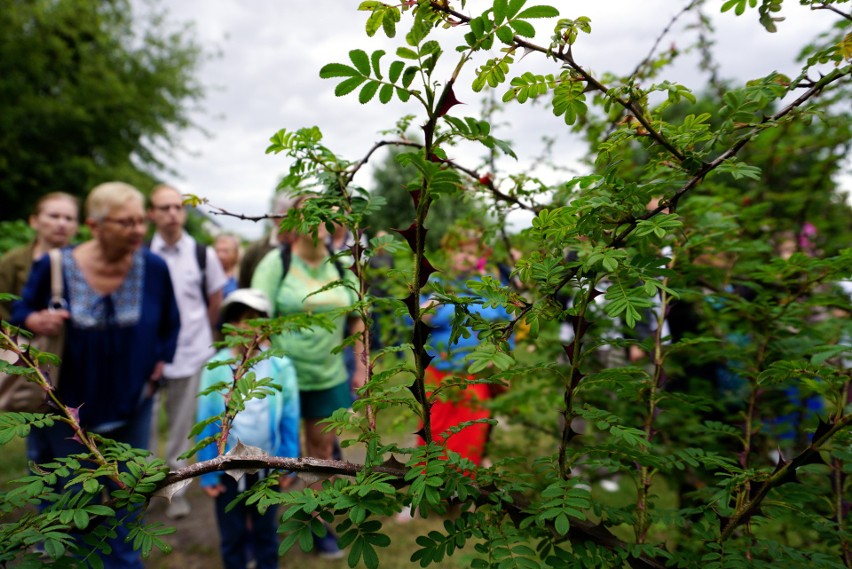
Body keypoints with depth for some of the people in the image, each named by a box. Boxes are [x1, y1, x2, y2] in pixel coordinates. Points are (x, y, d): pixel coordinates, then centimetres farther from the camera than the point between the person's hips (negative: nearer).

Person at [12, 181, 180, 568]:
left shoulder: (154, 268, -12)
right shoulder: (54, 267, -15)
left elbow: (170, 325, 3)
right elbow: (19, 313, 0)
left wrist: (157, 366, -1)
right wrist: (34, 322, -22)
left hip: (132, 407, 1)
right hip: (72, 409, -1)